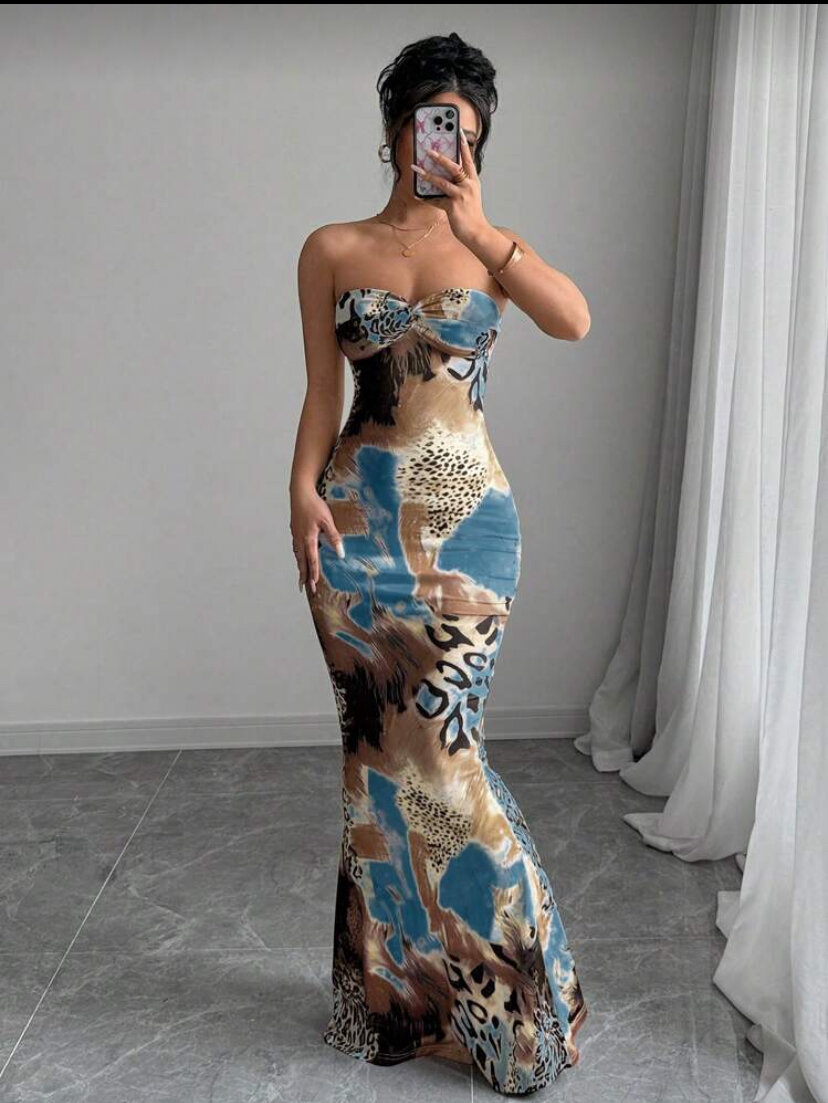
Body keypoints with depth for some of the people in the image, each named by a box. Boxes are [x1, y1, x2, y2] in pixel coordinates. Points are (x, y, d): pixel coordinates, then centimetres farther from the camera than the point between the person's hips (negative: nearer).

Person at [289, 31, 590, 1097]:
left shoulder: (491, 245, 8)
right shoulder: (332, 250, 8)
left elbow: (576, 320, -12)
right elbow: (322, 395, 7)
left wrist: (479, 228, -17)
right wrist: (303, 490, -8)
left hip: (466, 519, -1)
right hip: (357, 516, 1)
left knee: (436, 746, -4)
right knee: (379, 745, 6)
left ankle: (503, 991, 17)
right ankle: (396, 988, 26)